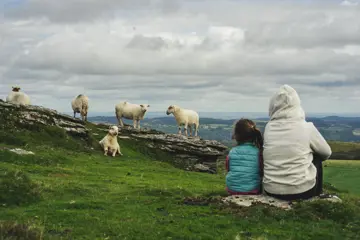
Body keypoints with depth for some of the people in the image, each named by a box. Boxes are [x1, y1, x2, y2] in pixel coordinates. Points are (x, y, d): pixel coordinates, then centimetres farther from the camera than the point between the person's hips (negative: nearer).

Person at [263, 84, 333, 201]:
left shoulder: (268, 128, 0)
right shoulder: (306, 127, -7)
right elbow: (326, 153, 9)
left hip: (271, 191, 3)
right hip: (301, 191, -3)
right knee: (316, 158, 23)